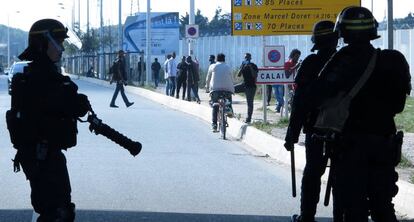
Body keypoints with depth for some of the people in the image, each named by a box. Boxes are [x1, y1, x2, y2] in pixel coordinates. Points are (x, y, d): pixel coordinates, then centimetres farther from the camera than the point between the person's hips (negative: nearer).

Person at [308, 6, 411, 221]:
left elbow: (315, 97, -18)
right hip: (385, 144, 5)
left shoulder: (344, 60, -15)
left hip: (352, 146, -5)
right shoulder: (391, 61, 2)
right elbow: (397, 104, 11)